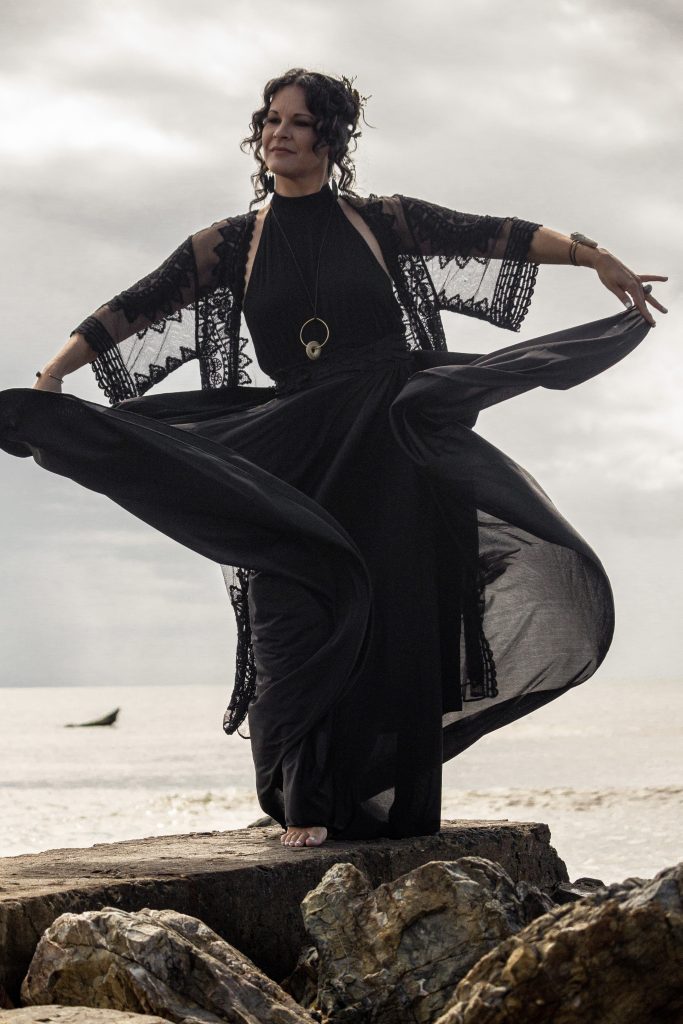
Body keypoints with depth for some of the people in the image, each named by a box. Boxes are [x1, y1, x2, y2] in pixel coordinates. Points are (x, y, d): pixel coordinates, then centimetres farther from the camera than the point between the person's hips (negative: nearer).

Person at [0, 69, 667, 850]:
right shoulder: (231, 245, 9)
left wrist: (598, 258, -2)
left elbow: (495, 235, 5)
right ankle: (306, 805, -4)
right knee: (297, 619, -8)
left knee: (397, 620, -1)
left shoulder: (383, 222, 8)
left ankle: (396, 812, 5)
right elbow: (134, 309, 4)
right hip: (294, 458, 0)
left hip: (391, 446, 0)